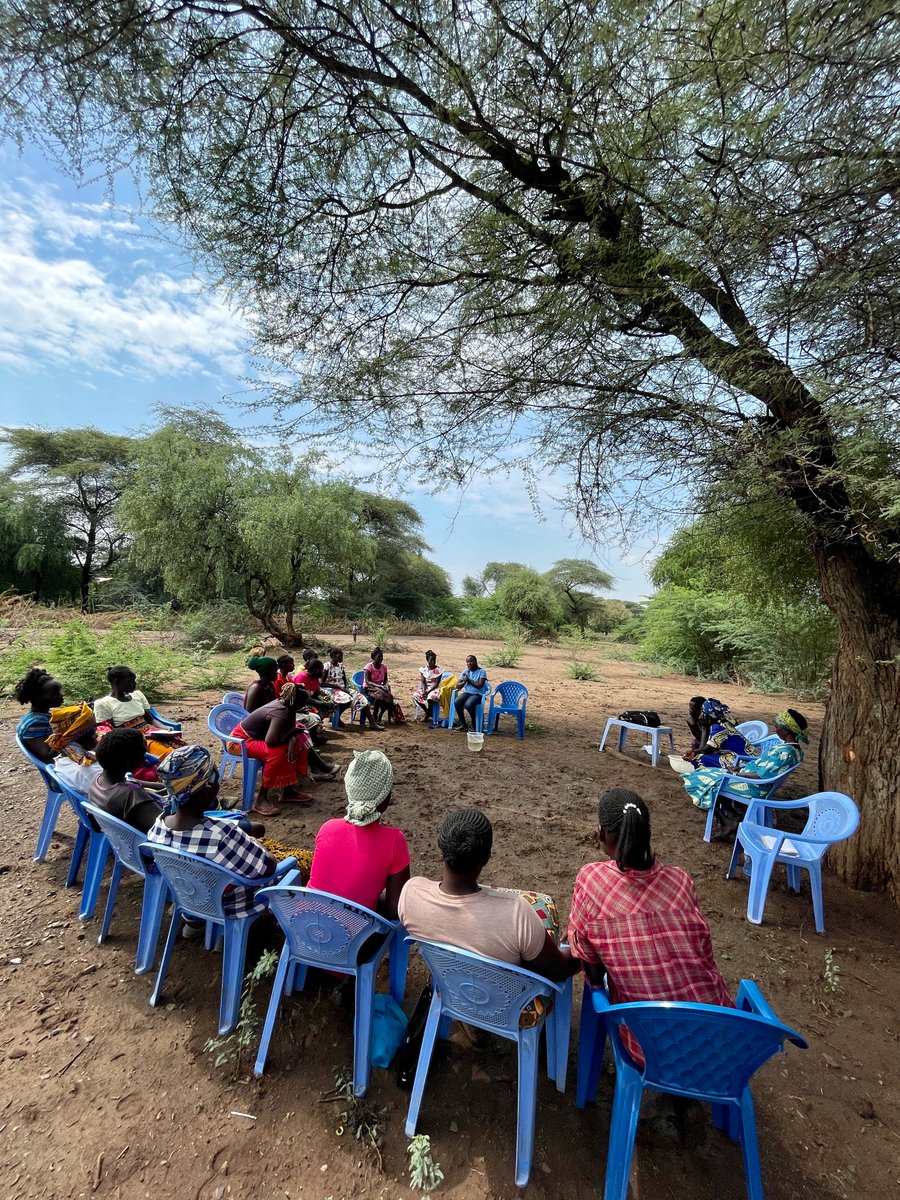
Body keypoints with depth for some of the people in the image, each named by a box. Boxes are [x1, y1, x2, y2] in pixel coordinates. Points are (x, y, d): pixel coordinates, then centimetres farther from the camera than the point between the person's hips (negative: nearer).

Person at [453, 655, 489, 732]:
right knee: (457, 702, -26)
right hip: (467, 693, 5)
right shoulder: (465, 672, 9)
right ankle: (462, 723, -6)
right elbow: (457, 686, 5)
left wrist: (468, 680, -11)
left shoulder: (482, 671, -5)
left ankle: (474, 724, -8)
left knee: (468, 704, -34)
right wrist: (464, 681, -14)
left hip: (478, 694, -5)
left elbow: (479, 686, -14)